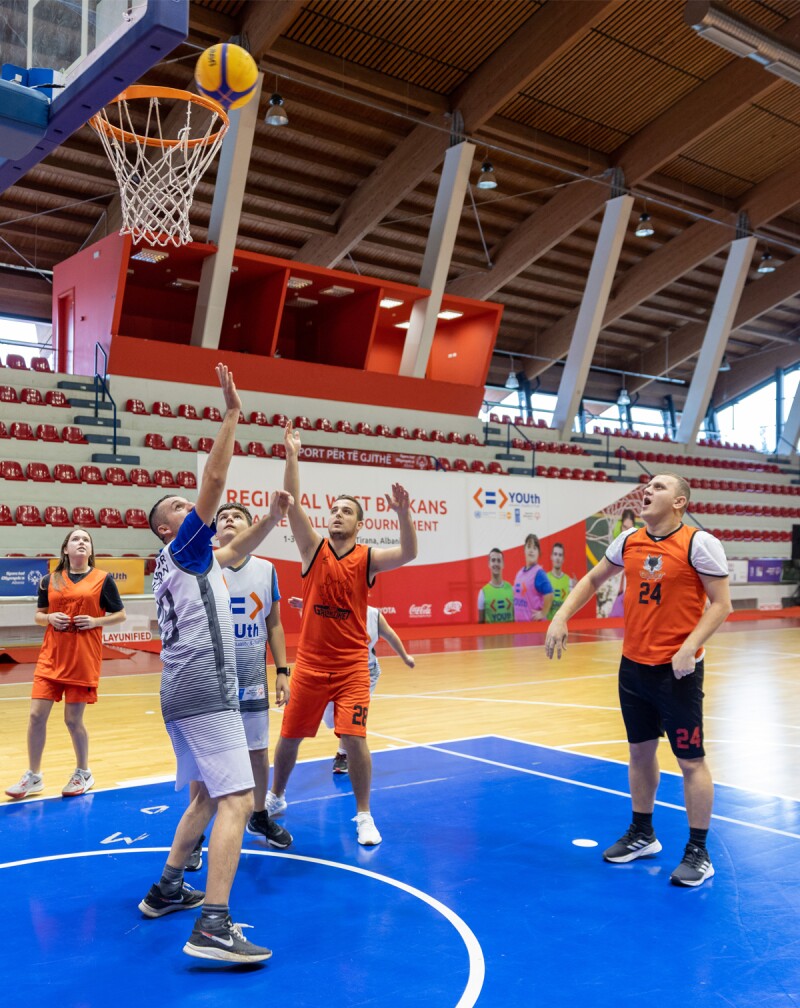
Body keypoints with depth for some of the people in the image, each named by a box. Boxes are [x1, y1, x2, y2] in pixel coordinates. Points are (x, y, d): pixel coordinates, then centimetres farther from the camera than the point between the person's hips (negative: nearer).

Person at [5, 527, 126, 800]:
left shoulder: (103, 579, 0)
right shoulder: (50, 580, 7)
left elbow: (120, 615, 4)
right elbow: (38, 615, 14)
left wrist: (95, 621, -12)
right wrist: (50, 618, -7)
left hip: (83, 659, -3)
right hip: (51, 657, 3)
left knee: (73, 719, 3)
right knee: (37, 714, -2)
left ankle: (83, 773, 25)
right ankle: (33, 777, 15)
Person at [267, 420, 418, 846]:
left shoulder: (368, 558, -3)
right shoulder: (314, 549, -1)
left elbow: (408, 554, -21)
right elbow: (292, 505, -12)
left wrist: (403, 513, -36)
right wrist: (291, 457, -21)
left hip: (352, 663, -1)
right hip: (310, 662, 2)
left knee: (354, 738, -9)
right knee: (289, 736, 12)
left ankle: (364, 815, 9)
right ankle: (276, 798, 37)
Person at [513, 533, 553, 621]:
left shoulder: (538, 573, -12)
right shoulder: (519, 573, 12)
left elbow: (549, 594, -23)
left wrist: (543, 614, -15)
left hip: (534, 621, -7)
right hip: (519, 621, 7)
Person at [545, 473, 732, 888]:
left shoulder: (699, 543, -12)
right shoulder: (628, 541, 5)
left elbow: (721, 603, -12)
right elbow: (592, 579, 17)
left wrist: (689, 648, -22)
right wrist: (561, 617, 5)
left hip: (677, 669, -6)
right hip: (633, 665, 6)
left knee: (690, 760, 2)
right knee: (640, 751, 17)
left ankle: (698, 853, 16)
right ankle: (642, 834, 33)